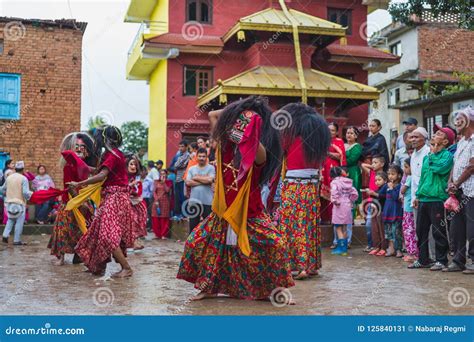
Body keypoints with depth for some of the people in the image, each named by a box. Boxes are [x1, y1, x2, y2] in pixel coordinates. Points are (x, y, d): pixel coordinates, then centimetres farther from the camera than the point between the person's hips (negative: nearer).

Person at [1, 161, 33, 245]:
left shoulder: (9, 177, 6)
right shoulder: (23, 179, -11)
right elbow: (25, 192, -20)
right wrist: (30, 194, -2)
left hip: (9, 203, 6)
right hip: (19, 203, -6)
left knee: (10, 220, 22)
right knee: (19, 222, 4)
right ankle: (17, 240, 6)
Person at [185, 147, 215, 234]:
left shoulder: (211, 168, 3)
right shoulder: (191, 169, 11)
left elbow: (210, 180, -14)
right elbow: (188, 182, -2)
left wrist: (196, 178, -2)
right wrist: (203, 181, -6)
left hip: (207, 201, -3)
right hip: (194, 201, 3)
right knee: (193, 224, 7)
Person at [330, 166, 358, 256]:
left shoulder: (334, 182, -9)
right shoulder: (348, 182, 11)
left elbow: (334, 192, -29)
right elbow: (355, 193, 10)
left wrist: (335, 201, -17)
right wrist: (351, 201, 16)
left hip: (339, 207, -7)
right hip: (347, 207, 7)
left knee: (338, 228, -1)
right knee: (344, 229, 14)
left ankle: (341, 248, -6)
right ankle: (344, 247, 20)